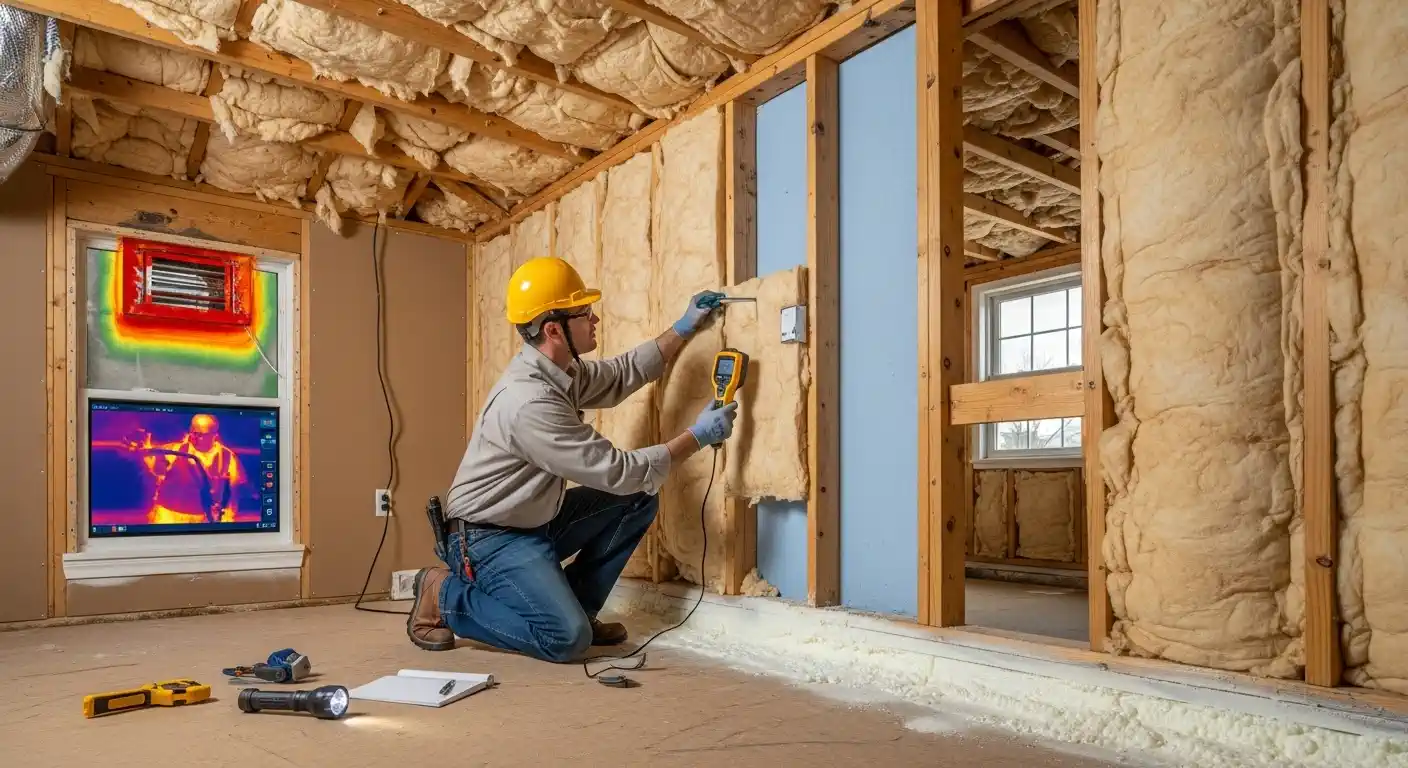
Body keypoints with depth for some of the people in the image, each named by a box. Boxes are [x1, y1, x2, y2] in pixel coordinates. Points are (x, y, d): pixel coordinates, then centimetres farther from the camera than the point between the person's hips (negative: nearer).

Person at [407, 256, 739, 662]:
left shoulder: (557, 370, -1)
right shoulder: (529, 402, -30)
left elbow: (623, 374, 17)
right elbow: (618, 473, -26)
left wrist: (684, 328, 12)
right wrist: (696, 437, -18)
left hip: (536, 522, 9)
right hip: (489, 538, -9)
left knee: (638, 500, 1)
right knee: (567, 638, -23)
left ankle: (572, 606, 9)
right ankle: (444, 594, -1)